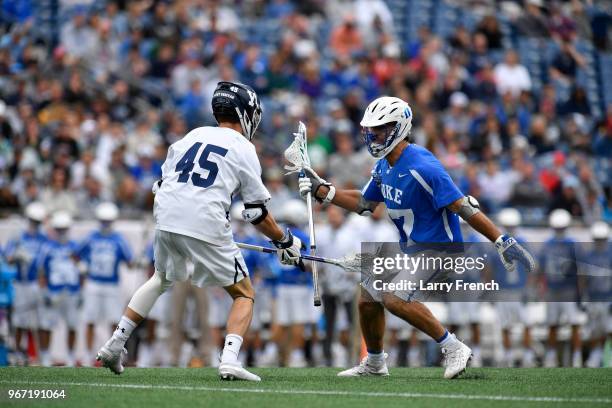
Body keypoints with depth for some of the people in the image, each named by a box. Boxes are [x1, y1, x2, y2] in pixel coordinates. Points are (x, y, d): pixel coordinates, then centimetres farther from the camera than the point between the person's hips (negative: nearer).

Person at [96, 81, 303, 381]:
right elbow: (257, 213, 4)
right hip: (206, 225, -5)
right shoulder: (245, 151, 4)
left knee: (162, 279, 31)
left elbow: (161, 184, 20)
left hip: (166, 220, 5)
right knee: (244, 295, 10)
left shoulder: (192, 136, 18)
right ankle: (230, 359, -12)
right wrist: (285, 242, 18)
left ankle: (116, 343, 23)